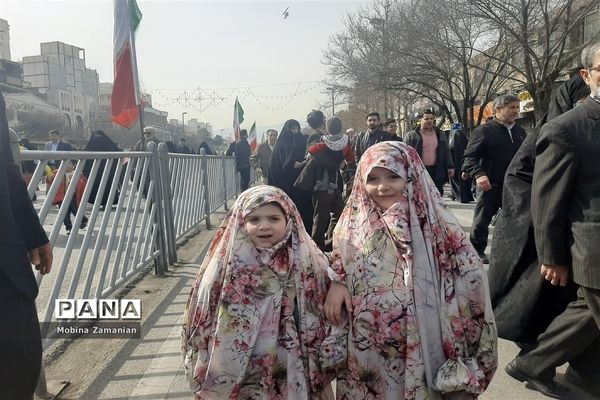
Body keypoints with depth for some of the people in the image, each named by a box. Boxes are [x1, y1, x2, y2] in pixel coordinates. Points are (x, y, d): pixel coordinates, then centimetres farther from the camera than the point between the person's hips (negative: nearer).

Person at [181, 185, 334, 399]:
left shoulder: (308, 262, -11)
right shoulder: (225, 267, -13)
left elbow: (325, 323, -2)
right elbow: (201, 326, -4)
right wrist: (205, 382, 0)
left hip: (294, 377, 1)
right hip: (236, 380, 0)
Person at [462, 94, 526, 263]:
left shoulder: (520, 131, 13)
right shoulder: (484, 130, -7)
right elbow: (469, 156, -11)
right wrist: (478, 174, -26)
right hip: (490, 185, -5)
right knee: (482, 220, 4)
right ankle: (477, 250, 20)